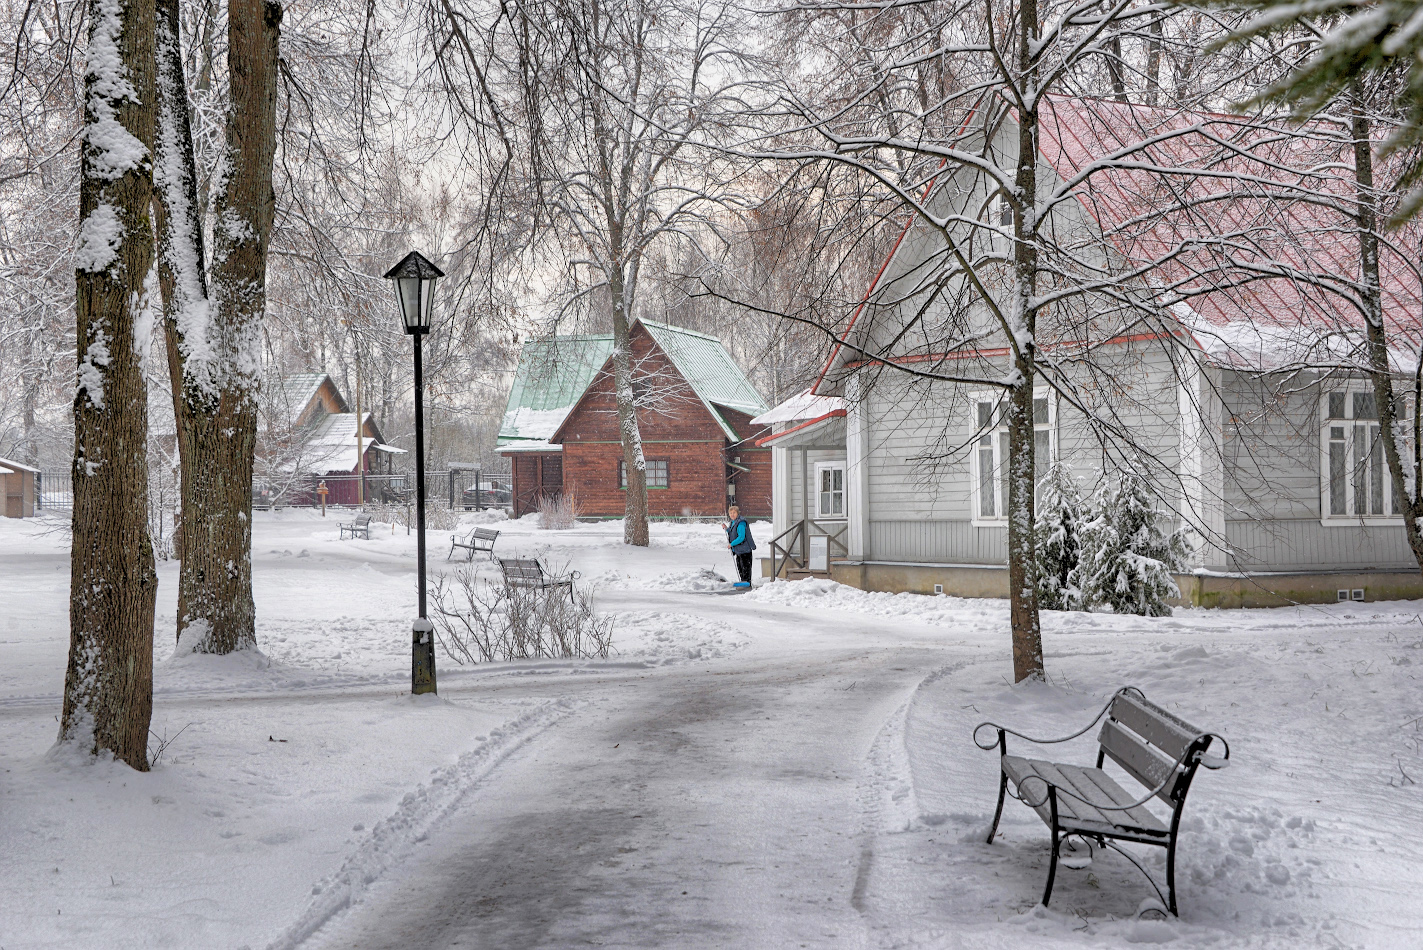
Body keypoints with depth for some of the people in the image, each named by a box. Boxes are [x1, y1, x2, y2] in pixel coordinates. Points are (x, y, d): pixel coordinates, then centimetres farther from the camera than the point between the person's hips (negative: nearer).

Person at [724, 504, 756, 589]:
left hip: (745, 549, -10)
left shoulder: (741, 523, -20)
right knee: (739, 566, 17)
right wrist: (727, 528, 11)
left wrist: (731, 544, -20)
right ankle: (743, 582, 28)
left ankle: (747, 582, 2)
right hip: (738, 550, 10)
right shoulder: (732, 522, 12)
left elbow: (741, 537, -25)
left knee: (745, 566, -4)